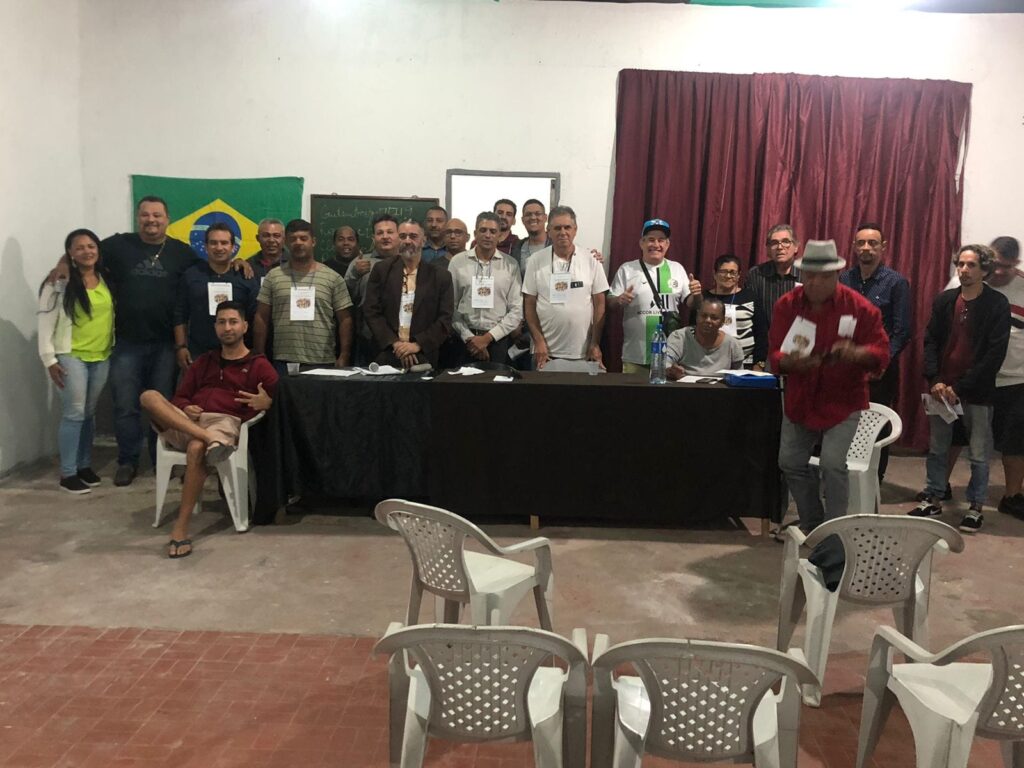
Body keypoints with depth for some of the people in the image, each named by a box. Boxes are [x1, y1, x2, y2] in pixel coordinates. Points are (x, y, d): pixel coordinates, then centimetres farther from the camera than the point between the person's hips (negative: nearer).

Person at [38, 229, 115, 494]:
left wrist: (115, 347, 6)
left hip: (102, 357, 5)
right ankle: (68, 473, 3)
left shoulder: (107, 280, 7)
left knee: (89, 413, 12)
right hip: (71, 357, -5)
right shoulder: (60, 283, -8)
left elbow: (116, 314, 13)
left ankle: (85, 465, 23)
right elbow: (46, 323, -8)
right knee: (74, 414, -6)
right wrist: (49, 359, -12)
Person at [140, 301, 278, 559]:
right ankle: (208, 439, -41)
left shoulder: (259, 365, 11)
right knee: (149, 396, -23)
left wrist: (268, 403, -22)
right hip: (188, 421, 5)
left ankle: (181, 529, -31)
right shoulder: (203, 361, 27)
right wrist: (186, 408, -1)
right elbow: (181, 396, 23)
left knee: (197, 448, -39)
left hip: (225, 422, -5)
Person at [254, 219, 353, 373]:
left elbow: (345, 320, 3)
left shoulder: (333, 278, 5)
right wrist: (260, 357, 3)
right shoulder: (273, 276, 7)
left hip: (323, 362, 0)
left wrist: (344, 356, -4)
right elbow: (262, 319, 8)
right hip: (283, 362, 1)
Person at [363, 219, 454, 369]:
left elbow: (445, 319, -1)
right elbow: (371, 311, 1)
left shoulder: (441, 276, 3)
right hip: (386, 355, 0)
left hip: (423, 357, 0)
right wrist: (395, 342, -10)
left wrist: (418, 345, -12)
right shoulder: (381, 270, 5)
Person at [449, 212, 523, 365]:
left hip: (498, 340, 0)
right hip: (464, 340, 0)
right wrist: (469, 337, -7)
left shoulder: (511, 265, 2)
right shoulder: (457, 261, 3)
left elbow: (516, 310, -1)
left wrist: (488, 337, -8)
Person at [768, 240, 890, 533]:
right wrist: (789, 361, -33)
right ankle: (812, 526, 31)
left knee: (833, 464, -16)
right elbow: (774, 354, -9)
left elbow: (882, 353, -12)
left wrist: (855, 352, -35)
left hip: (842, 401, -4)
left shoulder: (860, 308, -12)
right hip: (799, 400, 4)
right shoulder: (786, 305, -6)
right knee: (791, 463, 11)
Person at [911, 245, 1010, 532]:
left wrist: (960, 387, -14)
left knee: (978, 455, 6)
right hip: (941, 389, 4)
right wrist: (935, 381, -7)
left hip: (977, 392, -4)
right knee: (937, 449, 12)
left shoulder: (997, 304, -7)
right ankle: (933, 500, 25)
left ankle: (976, 506, 20)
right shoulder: (944, 300, 5)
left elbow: (995, 354, -12)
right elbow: (930, 341, 6)